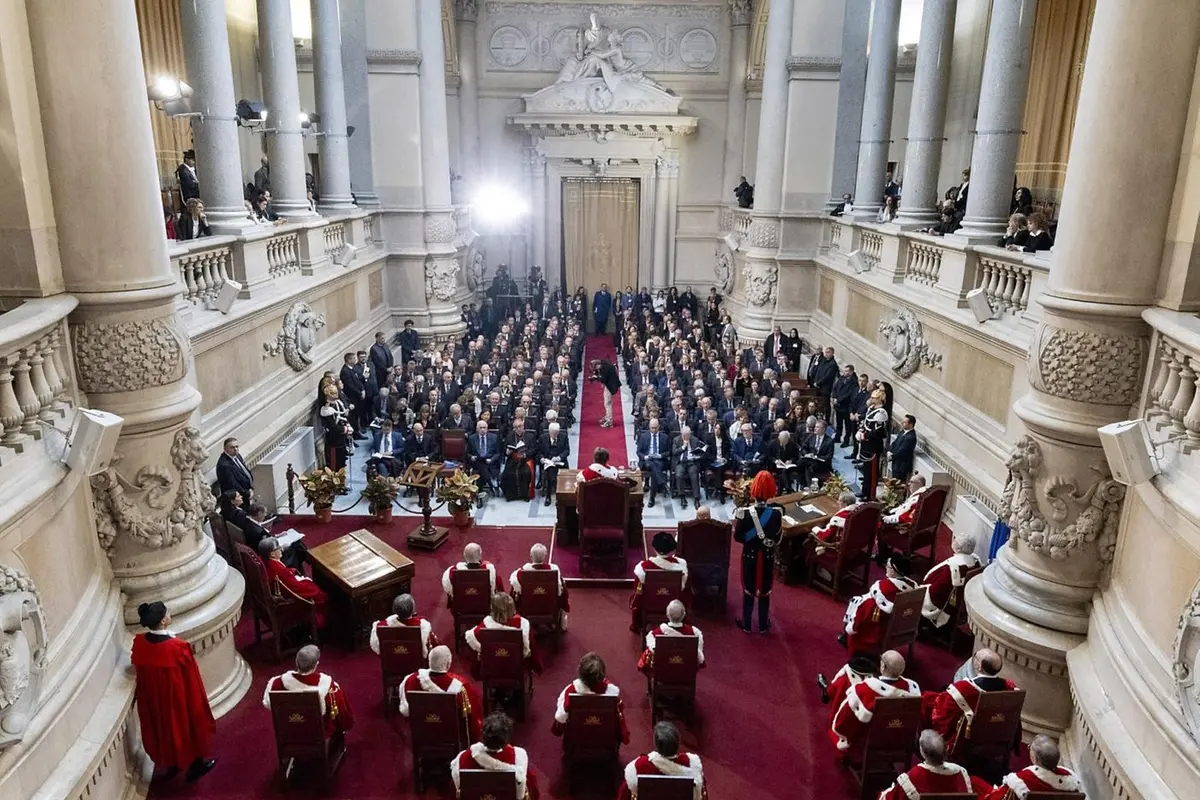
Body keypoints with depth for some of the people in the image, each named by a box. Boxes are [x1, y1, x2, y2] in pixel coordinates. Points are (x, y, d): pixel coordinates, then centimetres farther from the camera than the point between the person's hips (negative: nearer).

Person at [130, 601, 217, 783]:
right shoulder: (177, 647, -31)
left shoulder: (139, 643, -16)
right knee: (186, 725, 18)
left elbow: (137, 671, 3)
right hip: (178, 697, -5)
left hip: (152, 698, 5)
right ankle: (196, 764, 36)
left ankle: (171, 763, 45)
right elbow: (191, 680, -18)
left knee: (163, 725, 26)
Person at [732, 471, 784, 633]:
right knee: (765, 591, 17)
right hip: (768, 556, 1)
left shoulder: (745, 512, -21)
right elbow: (778, 538, -6)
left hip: (750, 555, -1)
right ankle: (763, 625, 28)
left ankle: (746, 624, 27)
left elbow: (737, 537, -14)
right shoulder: (777, 512, -15)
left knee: (748, 590, 15)